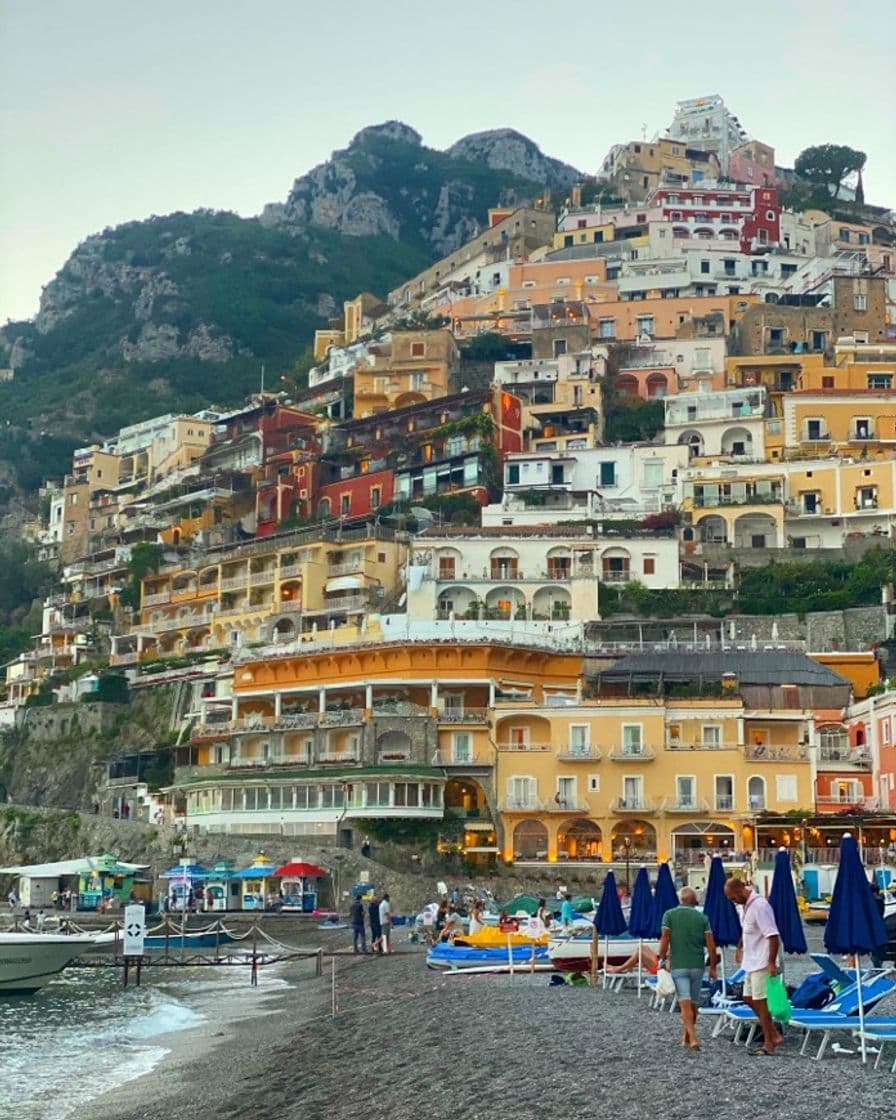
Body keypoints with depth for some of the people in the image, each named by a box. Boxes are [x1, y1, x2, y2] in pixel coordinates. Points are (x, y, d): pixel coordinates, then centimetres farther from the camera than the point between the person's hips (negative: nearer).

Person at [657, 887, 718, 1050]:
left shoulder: (670, 915, -2)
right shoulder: (702, 918, 3)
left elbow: (664, 940, -8)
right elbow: (711, 945, -1)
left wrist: (662, 960, 3)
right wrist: (712, 967, 6)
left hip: (678, 965, -2)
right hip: (697, 965, 2)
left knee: (685, 1003, -8)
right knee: (693, 1003, 16)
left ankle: (693, 1038, -22)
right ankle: (686, 1036, 28)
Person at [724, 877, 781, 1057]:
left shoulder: (760, 906, -21)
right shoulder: (745, 906, 9)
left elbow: (773, 936, -24)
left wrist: (772, 963, -26)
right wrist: (739, 949, 23)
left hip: (762, 963, -10)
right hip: (751, 962, 10)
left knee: (760, 1002, -4)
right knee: (749, 998, 13)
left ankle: (769, 1044, 5)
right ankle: (774, 1036, 20)